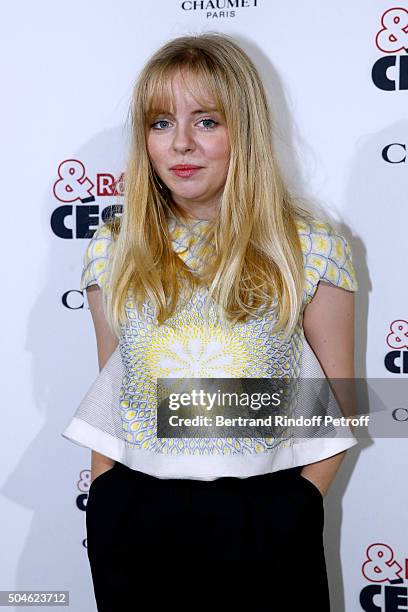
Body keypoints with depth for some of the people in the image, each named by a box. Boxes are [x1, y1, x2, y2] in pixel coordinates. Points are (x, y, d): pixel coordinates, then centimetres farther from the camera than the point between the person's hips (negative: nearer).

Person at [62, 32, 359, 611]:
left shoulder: (312, 249, -6)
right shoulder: (112, 250, 1)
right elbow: (107, 396, 8)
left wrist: (293, 508, -6)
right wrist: (107, 504, 4)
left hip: (264, 524, -1)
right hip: (132, 525, 2)